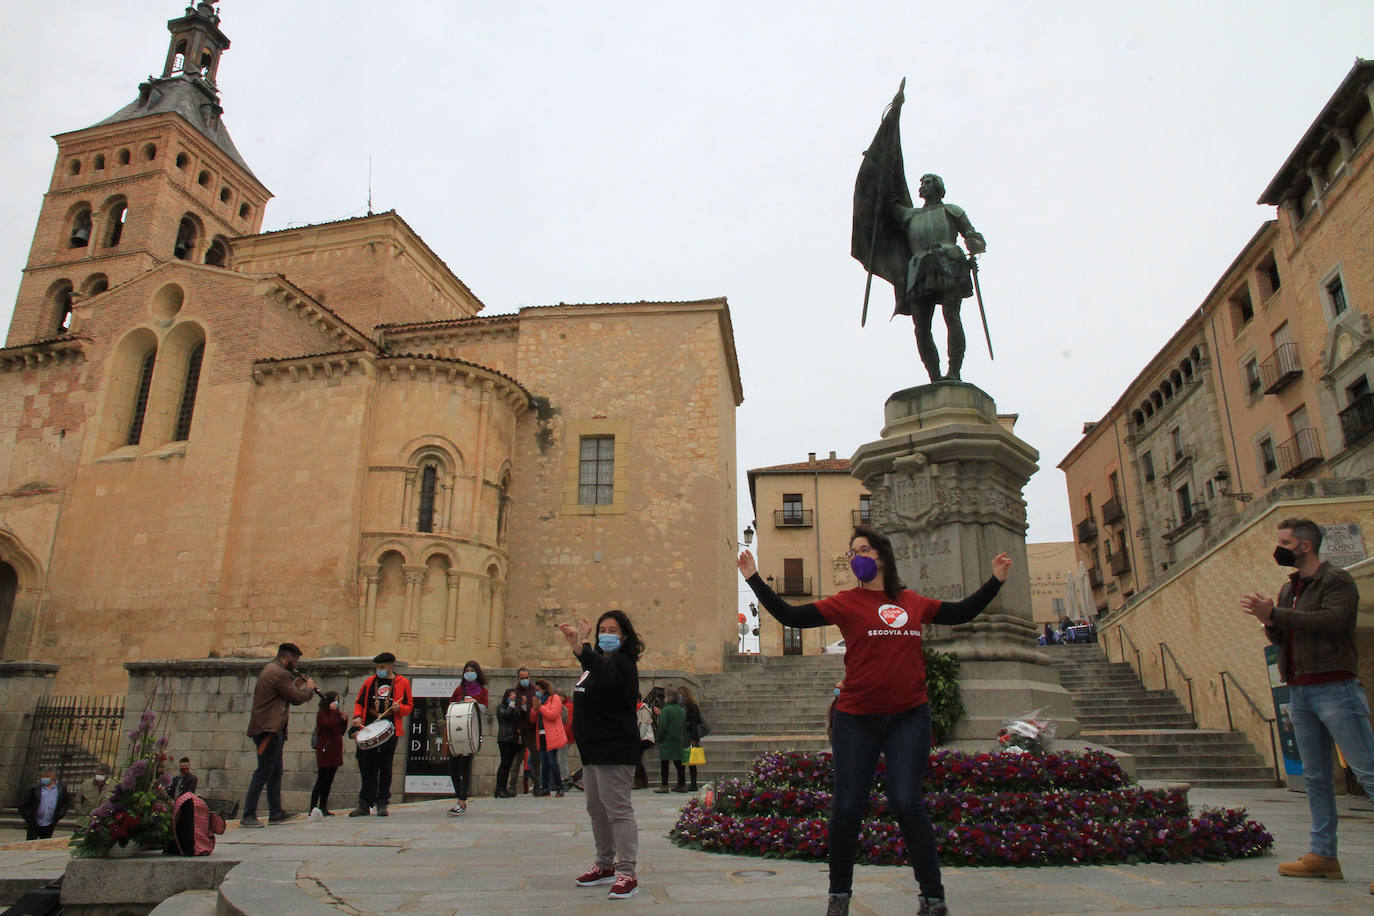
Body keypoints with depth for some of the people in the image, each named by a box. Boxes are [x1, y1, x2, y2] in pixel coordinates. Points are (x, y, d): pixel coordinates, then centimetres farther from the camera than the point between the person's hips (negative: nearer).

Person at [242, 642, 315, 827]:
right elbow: (297, 698, -12)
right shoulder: (279, 673, -15)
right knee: (263, 773, -8)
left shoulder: (269, 669, 18)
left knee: (275, 772, 13)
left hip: (272, 730, 11)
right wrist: (309, 687, 4)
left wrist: (297, 686, 17)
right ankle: (248, 816, -5)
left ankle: (276, 812, 17)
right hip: (268, 729, -11)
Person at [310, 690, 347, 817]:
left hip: (335, 751, 8)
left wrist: (344, 720, 3)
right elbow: (330, 725, -22)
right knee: (321, 781, -8)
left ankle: (323, 808, 13)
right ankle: (313, 808, -4)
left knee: (328, 781, 9)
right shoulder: (321, 713, -5)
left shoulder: (336, 713, 17)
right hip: (325, 750, -8)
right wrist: (334, 711, -15)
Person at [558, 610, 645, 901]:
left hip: (615, 750, -11)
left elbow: (604, 675, -39)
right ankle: (605, 865, 30)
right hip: (593, 748, 11)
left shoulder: (621, 662, -16)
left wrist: (582, 644, -46)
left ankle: (627, 874, -6)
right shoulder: (600, 659, 14)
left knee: (618, 809, -10)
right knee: (597, 809, 18)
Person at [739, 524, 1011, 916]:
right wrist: (754, 578, -12)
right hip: (857, 719, -1)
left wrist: (995, 580, 19)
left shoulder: (913, 603, 8)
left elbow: (962, 612, 22)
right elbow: (790, 615, -8)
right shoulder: (846, 602, -1)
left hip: (909, 717, 1)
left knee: (906, 803, -10)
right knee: (847, 809, 1)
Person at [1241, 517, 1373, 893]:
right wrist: (1269, 623, -4)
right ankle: (1323, 853, 17)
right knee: (1315, 777, 11)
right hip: (1299, 692, 8)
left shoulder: (1337, 580, -7)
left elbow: (1332, 621, -24)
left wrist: (1275, 613, -23)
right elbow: (1281, 637, 18)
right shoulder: (1289, 588, 16)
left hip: (1334, 689, -8)